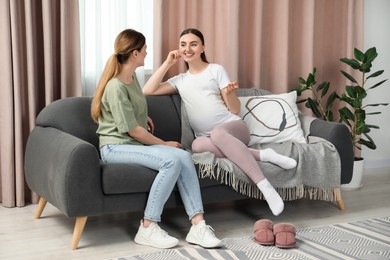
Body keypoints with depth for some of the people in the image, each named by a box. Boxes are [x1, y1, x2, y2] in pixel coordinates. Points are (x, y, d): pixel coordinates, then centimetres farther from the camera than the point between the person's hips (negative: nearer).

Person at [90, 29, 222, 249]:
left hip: (136, 143, 8)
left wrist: (144, 116, 25)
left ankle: (198, 226, -23)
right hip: (116, 147, -8)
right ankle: (148, 228, -23)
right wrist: (164, 144, -10)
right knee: (172, 160, -30)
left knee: (184, 157, -18)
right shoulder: (116, 87, -19)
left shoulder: (132, 76, 10)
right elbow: (133, 130, -19)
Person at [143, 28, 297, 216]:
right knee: (197, 145, -38)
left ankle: (265, 187, -43)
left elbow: (235, 110, 6)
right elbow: (147, 91, 7)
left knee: (218, 133, -40)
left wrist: (230, 93, -16)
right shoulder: (179, 80, 22)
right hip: (207, 136, 2)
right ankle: (262, 155, -31)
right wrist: (167, 63, 11)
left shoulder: (216, 70, 11)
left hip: (234, 127, -2)